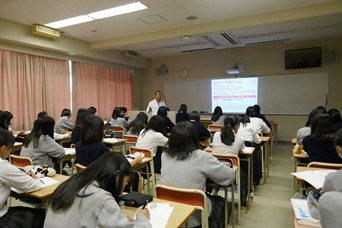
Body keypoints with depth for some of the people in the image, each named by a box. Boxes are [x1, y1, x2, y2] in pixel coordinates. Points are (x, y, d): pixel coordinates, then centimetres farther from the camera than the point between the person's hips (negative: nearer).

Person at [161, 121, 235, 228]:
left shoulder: (164, 156, -8)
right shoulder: (201, 157, -22)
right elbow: (230, 176, -12)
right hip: (194, 217, -4)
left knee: (211, 198, 29)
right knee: (222, 202, 26)